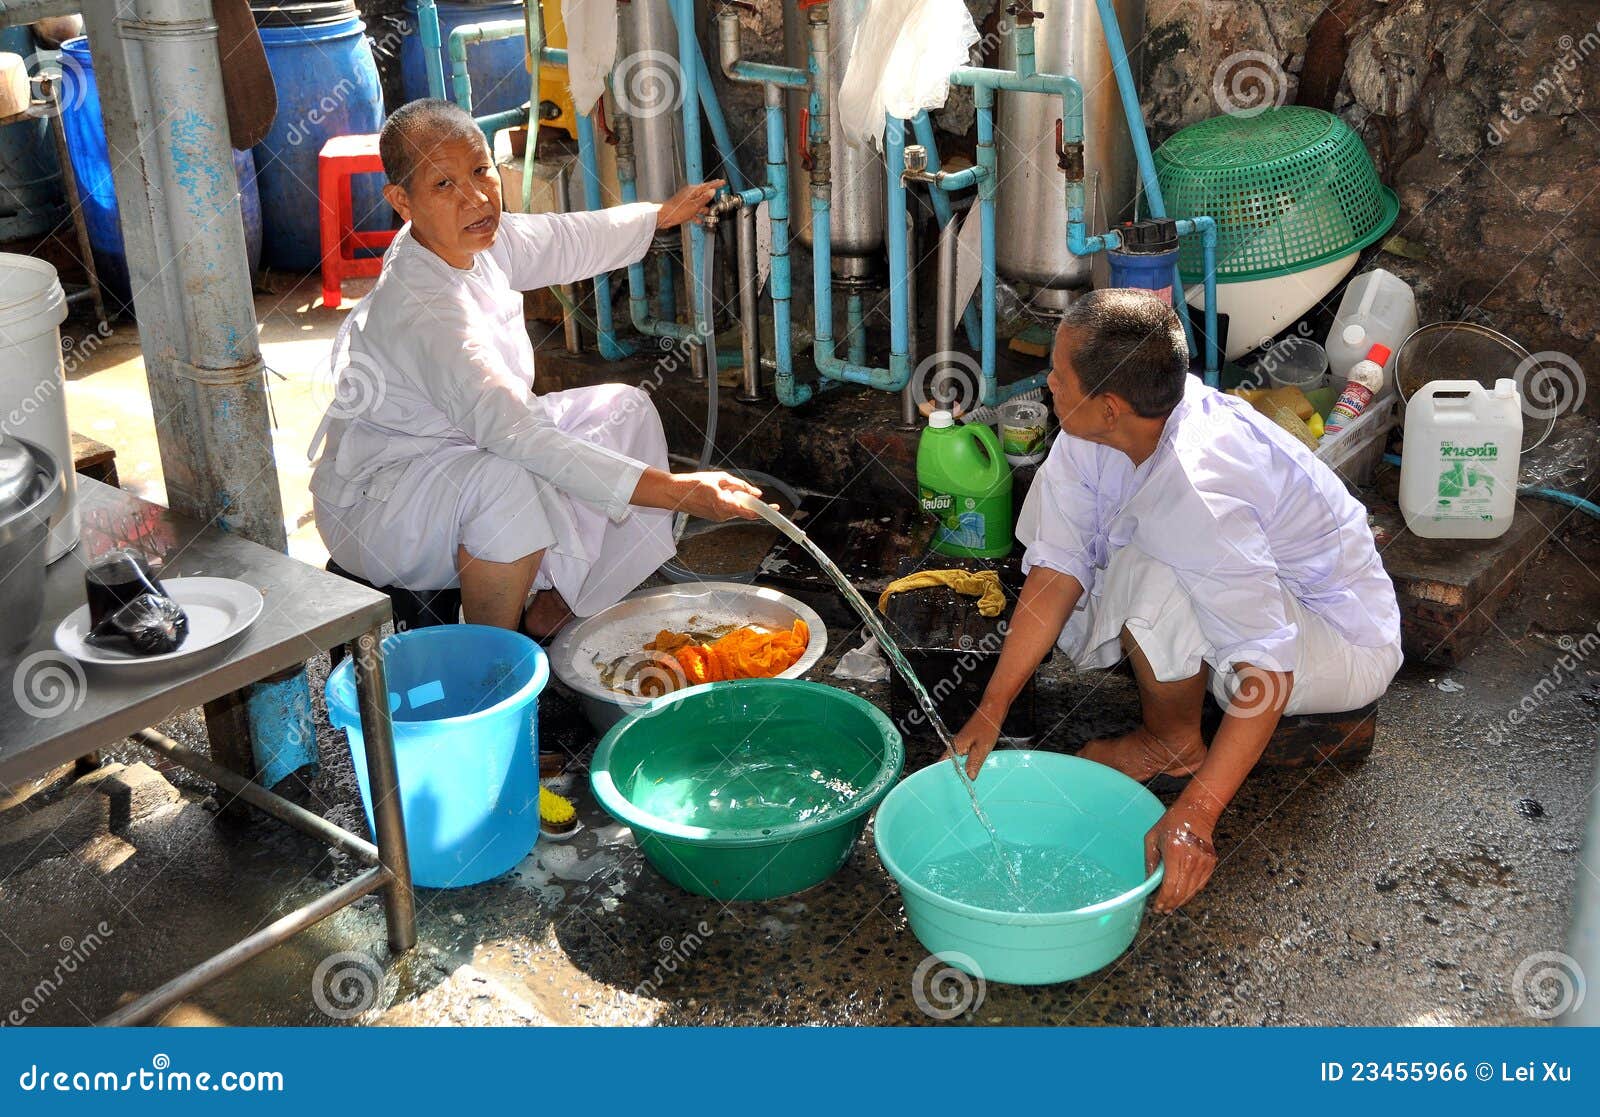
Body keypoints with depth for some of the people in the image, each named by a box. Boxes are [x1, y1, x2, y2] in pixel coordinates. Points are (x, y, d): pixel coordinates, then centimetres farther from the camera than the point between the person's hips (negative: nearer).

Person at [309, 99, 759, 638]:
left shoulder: (477, 240, -6)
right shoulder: (424, 310, -34)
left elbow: (566, 240, 16)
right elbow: (514, 435, -41)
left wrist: (663, 213, 32)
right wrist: (676, 491, -45)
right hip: (375, 508, -10)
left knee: (624, 408, 5)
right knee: (512, 483, -40)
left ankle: (552, 608, 6)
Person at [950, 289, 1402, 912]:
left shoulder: (1197, 493, -38)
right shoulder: (1091, 434, -15)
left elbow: (1268, 668, -39)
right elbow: (1060, 565, -11)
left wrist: (1193, 816, -43)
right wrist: (991, 710, -15)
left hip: (1344, 646, -8)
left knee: (1149, 580, -33)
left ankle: (1174, 743, -3)